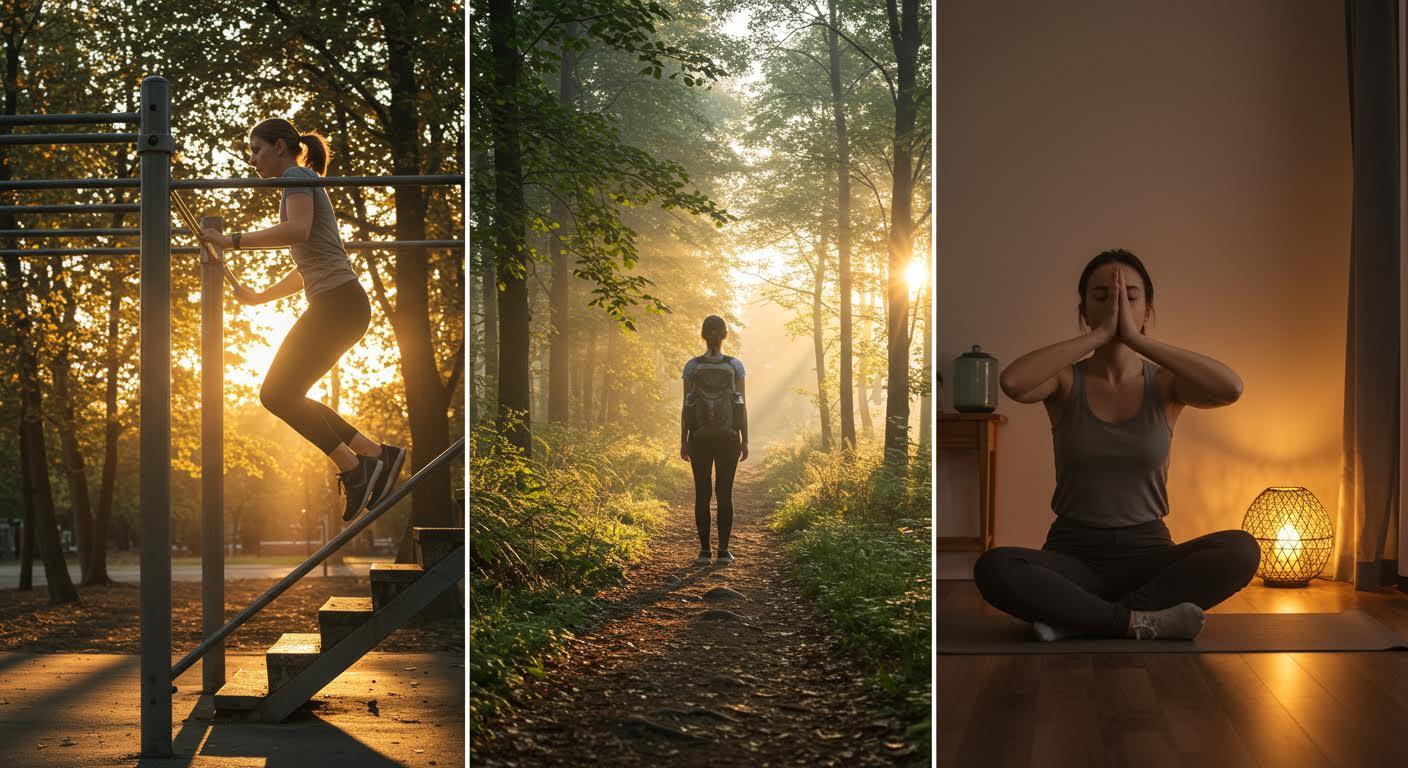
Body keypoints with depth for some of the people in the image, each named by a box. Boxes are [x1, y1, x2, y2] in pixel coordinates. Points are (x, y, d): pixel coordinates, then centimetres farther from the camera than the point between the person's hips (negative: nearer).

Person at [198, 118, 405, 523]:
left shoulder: (297, 177, -3)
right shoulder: (306, 186, 26)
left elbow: (298, 230, -25)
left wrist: (233, 240, -20)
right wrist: (261, 296, 27)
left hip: (337, 303, -9)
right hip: (340, 305, 9)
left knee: (277, 394, -7)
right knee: (285, 395, 9)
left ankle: (354, 469, -6)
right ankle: (378, 456, 8)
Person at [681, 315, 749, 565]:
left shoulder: (692, 366, -3)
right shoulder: (735, 365, -3)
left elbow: (686, 406, -2)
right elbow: (742, 405, -3)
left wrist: (683, 441, 4)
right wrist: (745, 441, 4)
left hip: (699, 436, 0)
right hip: (728, 436, 0)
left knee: (702, 493, 4)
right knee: (725, 493, 4)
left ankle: (704, 551, 2)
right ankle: (724, 550, 2)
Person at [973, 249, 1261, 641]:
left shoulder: (1165, 383, 2)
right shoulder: (1066, 381, 0)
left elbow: (1231, 388, -22)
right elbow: (1012, 382, -25)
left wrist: (1137, 339, -22)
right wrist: (1099, 334, -22)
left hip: (1146, 553, 1)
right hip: (1073, 553, -1)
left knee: (1241, 550, -28)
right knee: (993, 568, -32)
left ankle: (1077, 617, -23)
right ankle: (1140, 620, -23)